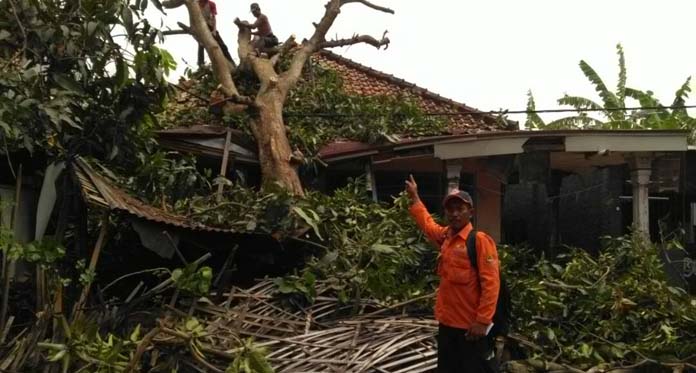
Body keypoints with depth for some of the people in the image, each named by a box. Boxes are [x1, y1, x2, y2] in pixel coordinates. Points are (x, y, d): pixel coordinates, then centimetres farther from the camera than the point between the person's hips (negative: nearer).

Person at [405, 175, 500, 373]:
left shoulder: (480, 240, -13)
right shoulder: (445, 236, 7)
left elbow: (491, 284, -17)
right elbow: (427, 223, 30)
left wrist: (483, 321, -20)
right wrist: (414, 198, 37)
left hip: (472, 326, -7)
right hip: (447, 323, 8)